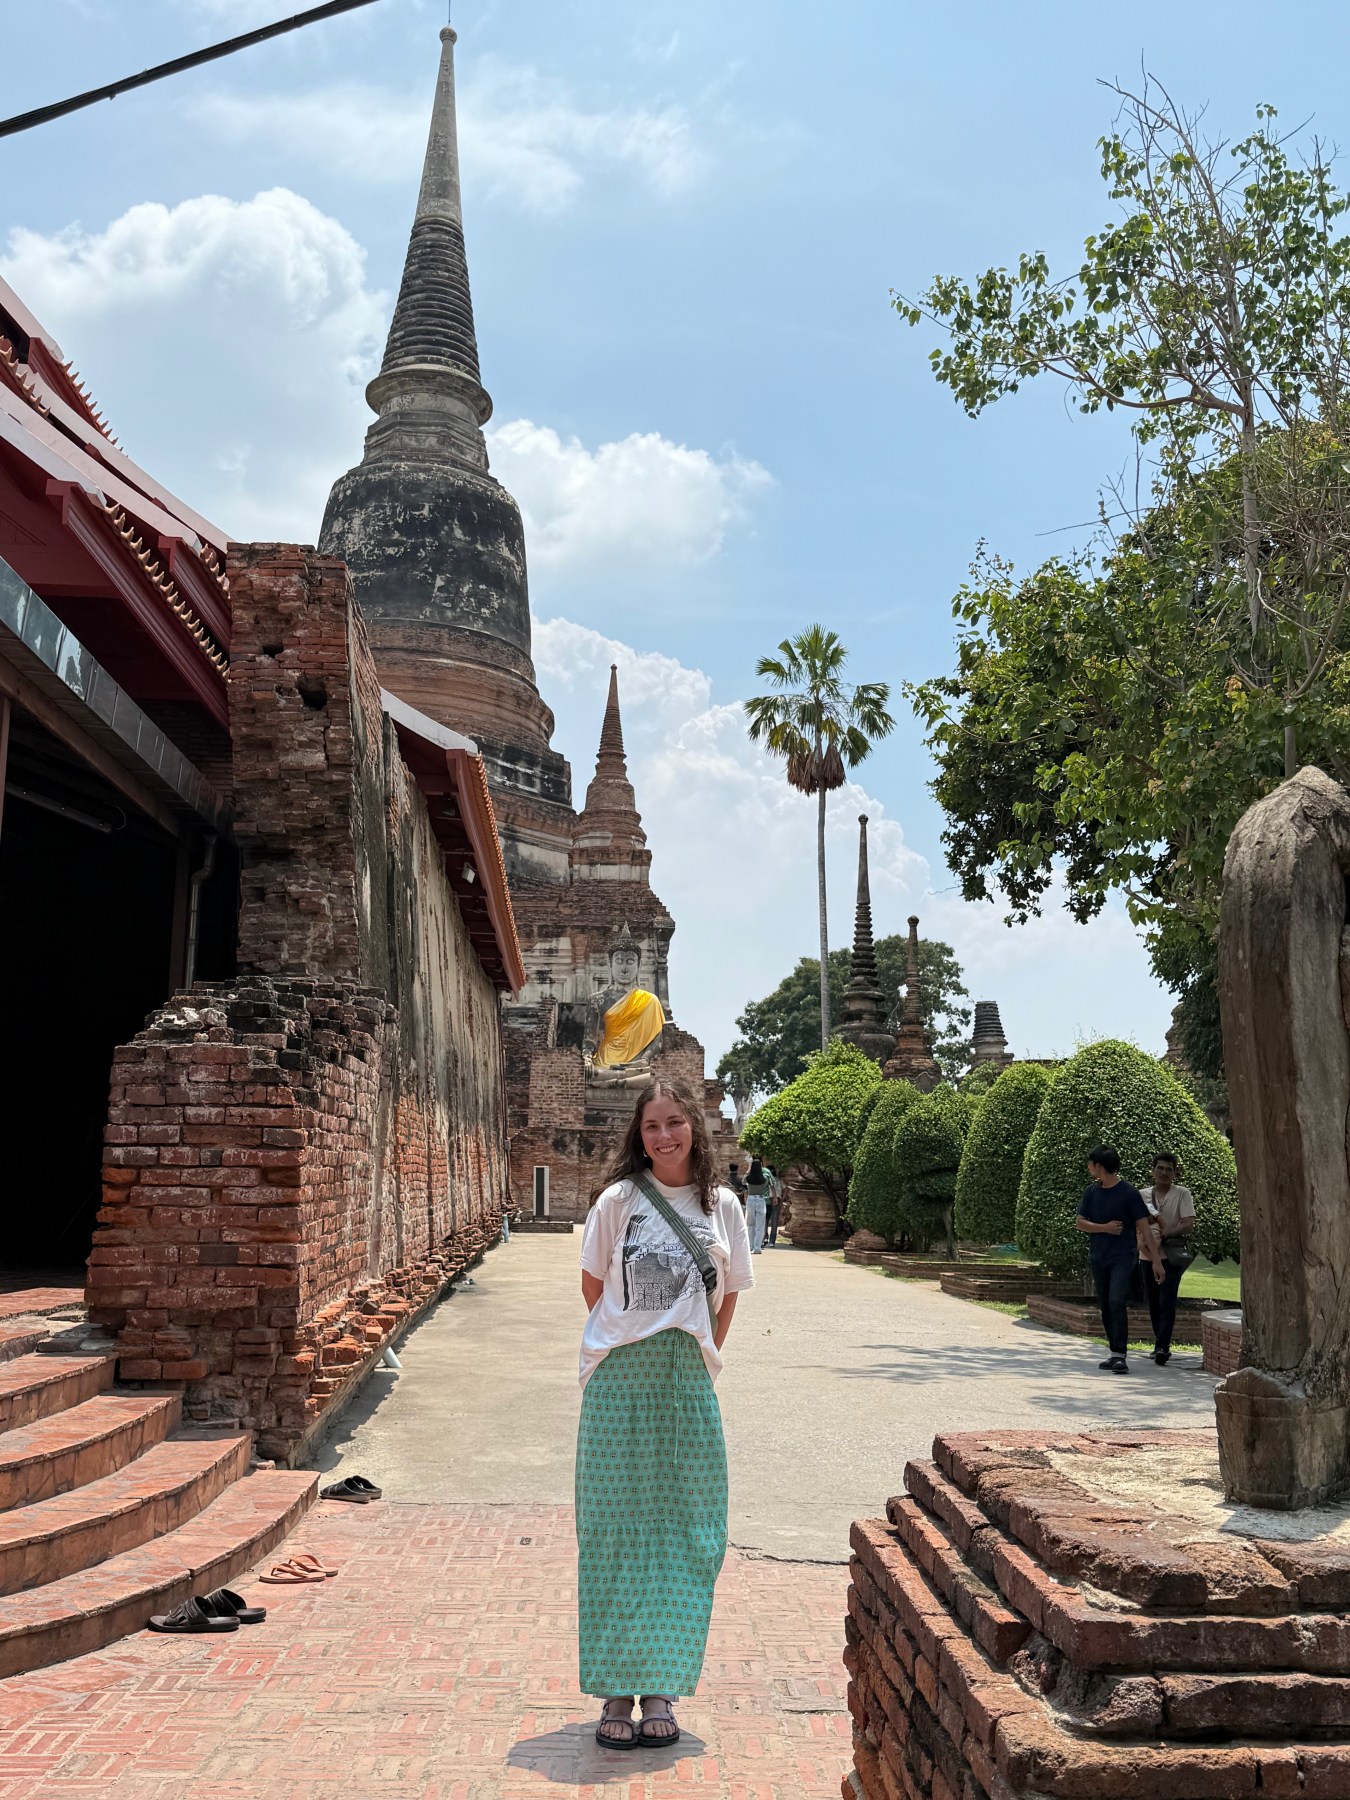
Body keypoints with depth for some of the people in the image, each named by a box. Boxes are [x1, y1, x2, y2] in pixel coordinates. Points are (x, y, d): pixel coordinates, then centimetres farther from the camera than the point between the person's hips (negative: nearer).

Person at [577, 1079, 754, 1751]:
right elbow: (592, 1284, 7)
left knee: (683, 1532, 5)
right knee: (616, 1529, 3)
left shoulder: (722, 1206, 2)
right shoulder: (618, 1200, -4)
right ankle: (616, 1689, 13)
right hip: (620, 1379, -2)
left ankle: (660, 1686, 17)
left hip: (689, 1384, 2)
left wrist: (701, 1353, 9)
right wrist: (633, 1344, 9)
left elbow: (728, 1293, 13)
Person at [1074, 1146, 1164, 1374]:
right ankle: (1115, 1353, 20)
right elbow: (1080, 1223, 8)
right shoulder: (1092, 1193, 8)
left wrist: (1156, 1260, -8)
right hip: (1099, 1258, 6)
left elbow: (1144, 1228, -6)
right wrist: (1105, 1228, -8)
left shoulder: (1129, 1193, -7)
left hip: (1123, 1257, -6)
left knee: (1117, 1302, -20)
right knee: (1105, 1307, 9)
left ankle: (1120, 1355, -18)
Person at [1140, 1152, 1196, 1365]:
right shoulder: (1143, 1195, 8)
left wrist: (1164, 1233, -18)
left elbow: (1188, 1225, -10)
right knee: (1154, 1303, 11)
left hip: (1171, 1256, -4)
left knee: (1167, 1302, -12)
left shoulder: (1182, 1193, -2)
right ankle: (1162, 1345, 22)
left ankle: (1162, 1347, -15)